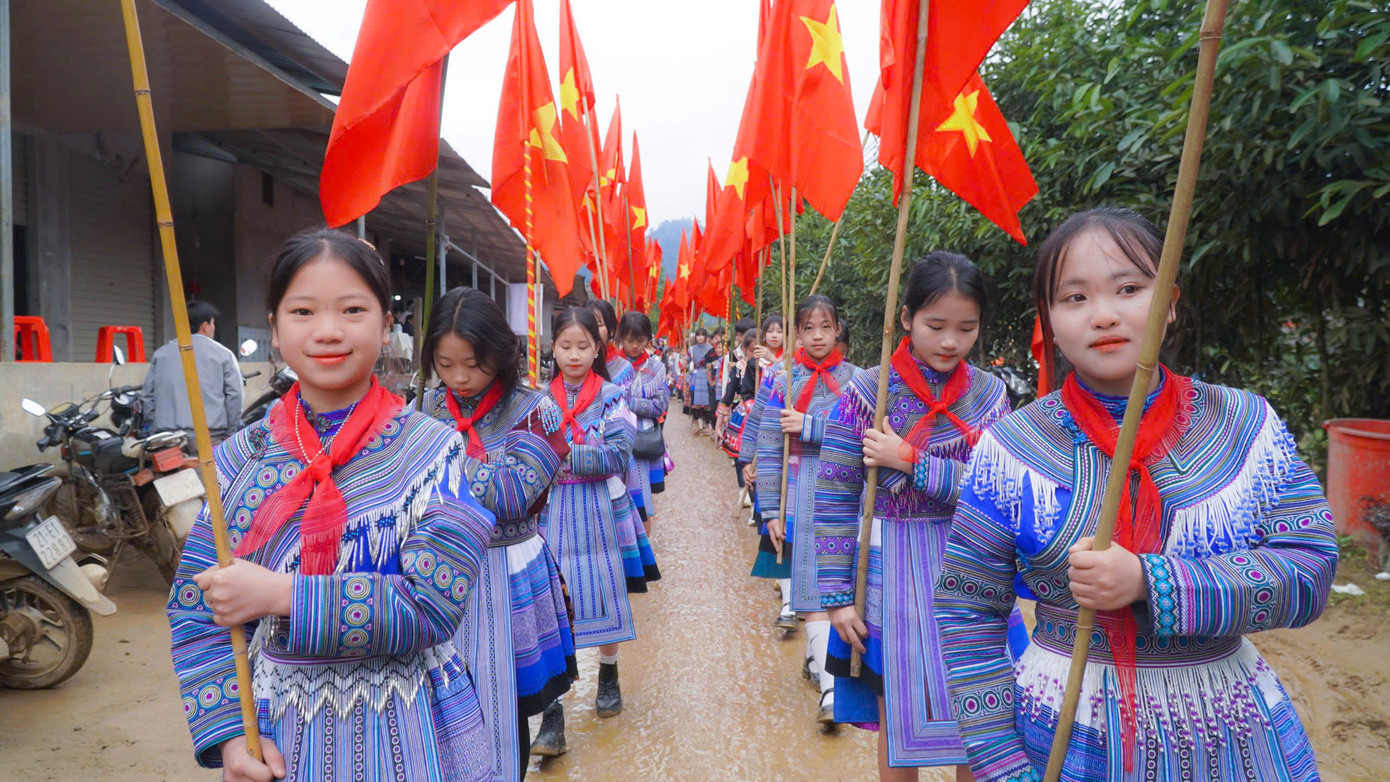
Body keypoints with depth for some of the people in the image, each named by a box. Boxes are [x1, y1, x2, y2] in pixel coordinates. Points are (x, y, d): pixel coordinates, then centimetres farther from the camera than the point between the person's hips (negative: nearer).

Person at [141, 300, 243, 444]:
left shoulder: (160, 354, 14)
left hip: (166, 440, 4)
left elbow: (147, 396, 15)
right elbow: (234, 396, -2)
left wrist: (155, 430, 20)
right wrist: (229, 435, 4)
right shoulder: (223, 354, 3)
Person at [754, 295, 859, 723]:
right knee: (814, 590, -5)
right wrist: (771, 511, -5)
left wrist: (809, 427, -17)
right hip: (801, 496, -1)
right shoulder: (783, 381, 1)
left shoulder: (855, 379, 4)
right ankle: (829, 687, -2)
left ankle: (816, 656, 33)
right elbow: (768, 451, -1)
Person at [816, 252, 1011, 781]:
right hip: (892, 576, -2)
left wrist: (912, 461, -19)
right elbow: (834, 499, -7)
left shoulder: (990, 393, -1)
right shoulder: (866, 392, -9)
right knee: (900, 721, 12)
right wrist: (837, 594, -9)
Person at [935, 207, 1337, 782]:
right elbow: (967, 610, -8)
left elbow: (1310, 569, -12)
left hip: (1237, 734, 3)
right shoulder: (1011, 448, -10)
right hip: (1070, 736, -2)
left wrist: (1148, 584, -25)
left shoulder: (1248, 425, -3)